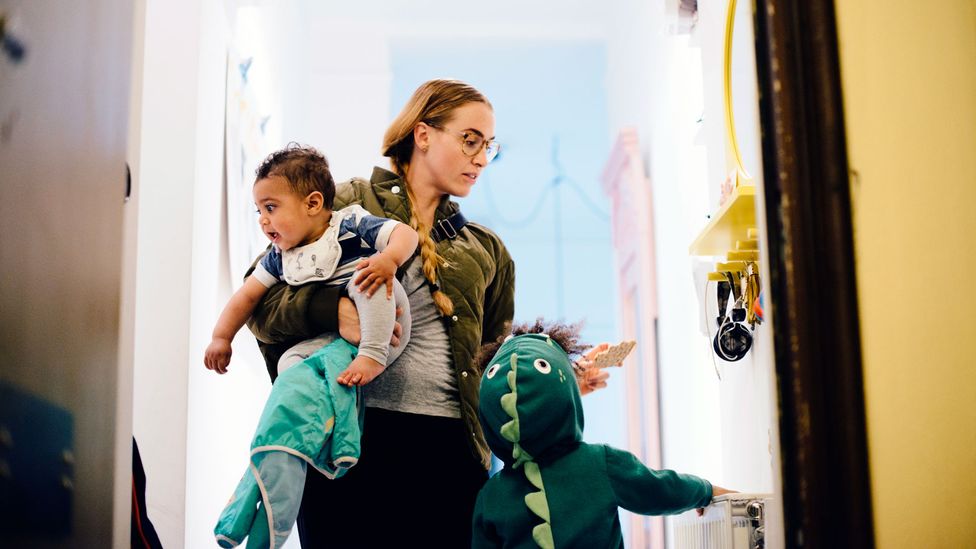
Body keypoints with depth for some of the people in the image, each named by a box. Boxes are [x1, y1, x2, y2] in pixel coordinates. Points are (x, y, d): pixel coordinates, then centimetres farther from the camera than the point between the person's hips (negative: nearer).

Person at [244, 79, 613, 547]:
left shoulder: (486, 251, 21)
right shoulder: (349, 205, 7)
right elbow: (260, 299, 0)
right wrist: (333, 310, -20)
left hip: (450, 450, 4)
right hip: (349, 437, -3)